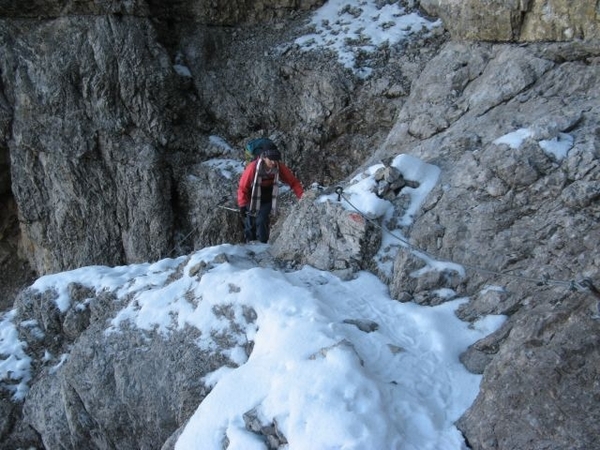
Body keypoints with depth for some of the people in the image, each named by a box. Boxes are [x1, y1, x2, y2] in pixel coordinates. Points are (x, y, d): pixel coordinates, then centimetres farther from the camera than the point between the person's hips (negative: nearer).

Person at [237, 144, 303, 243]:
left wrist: (302, 195, -26)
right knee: (250, 224, 5)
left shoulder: (280, 168, -21)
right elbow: (242, 187, -21)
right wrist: (242, 205, -25)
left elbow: (293, 181, -13)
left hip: (267, 200, 1)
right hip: (252, 199, -1)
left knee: (262, 221, -15)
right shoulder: (252, 167, -29)